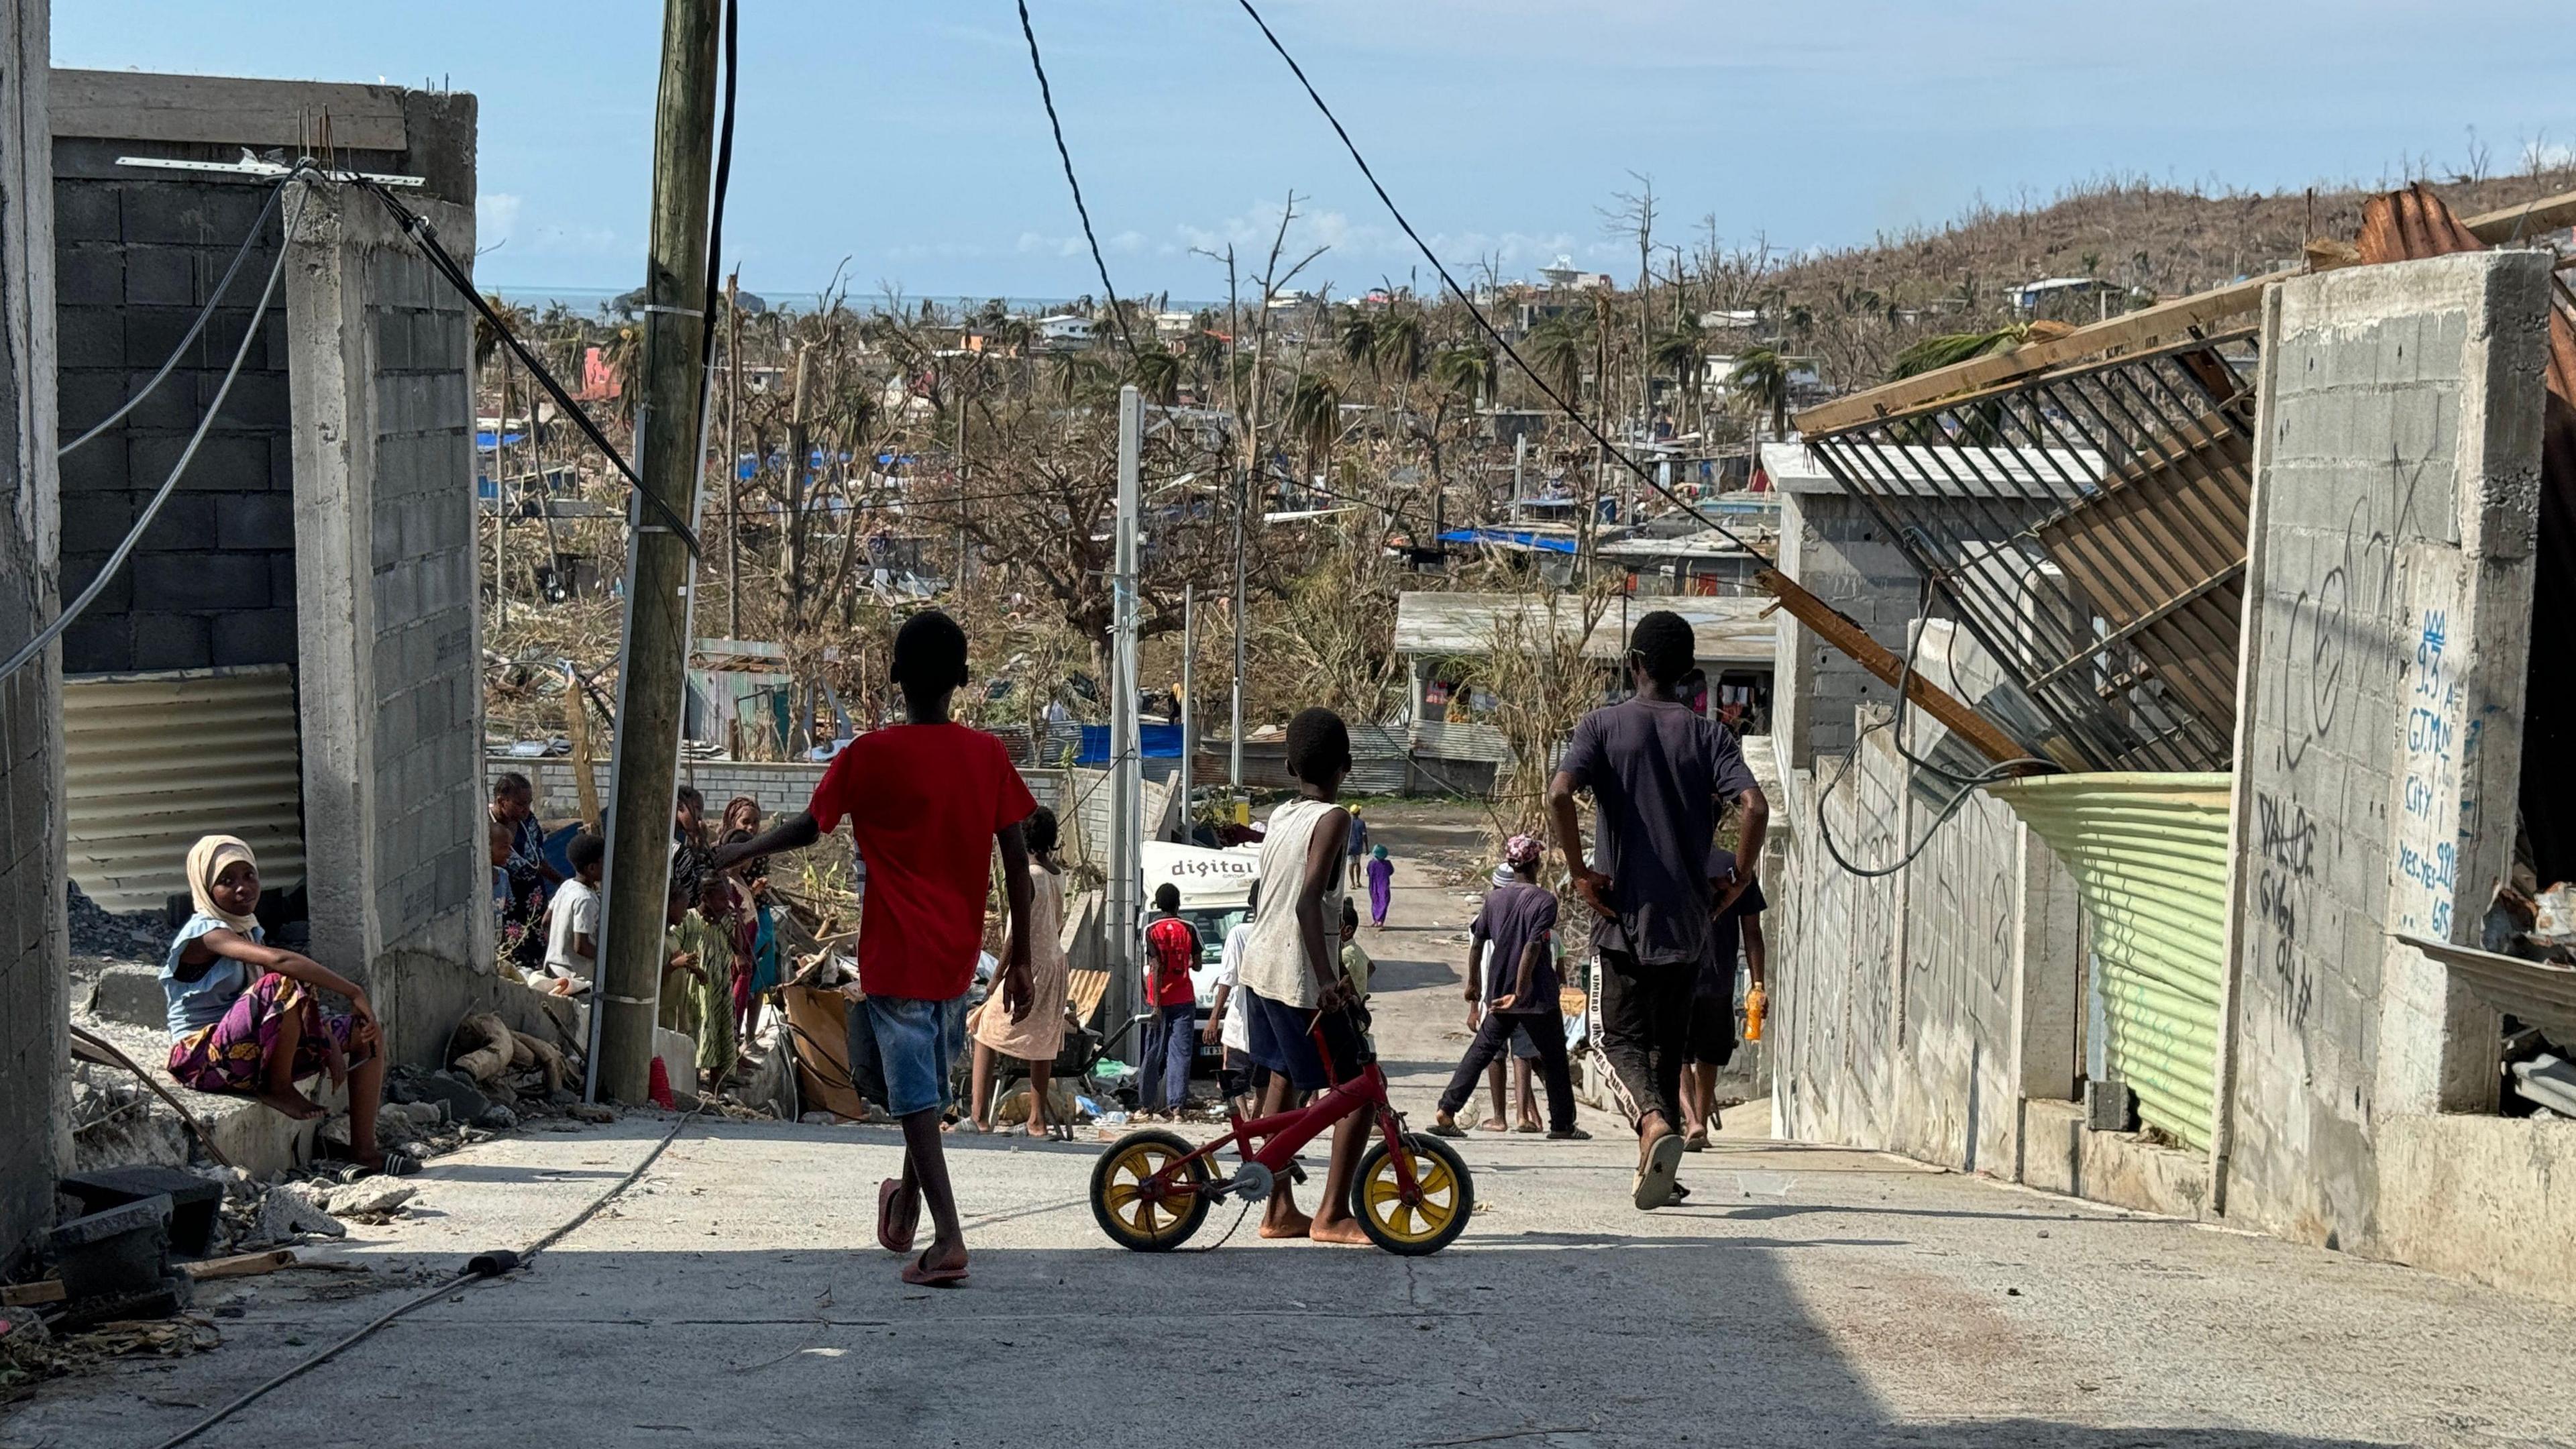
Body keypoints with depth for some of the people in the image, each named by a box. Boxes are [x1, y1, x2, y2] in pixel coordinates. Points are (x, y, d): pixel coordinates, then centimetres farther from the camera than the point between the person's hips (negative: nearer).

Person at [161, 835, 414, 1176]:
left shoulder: (249, 929, 11)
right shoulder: (206, 933, -17)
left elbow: (302, 1003, 4)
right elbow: (279, 960, -35)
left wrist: (330, 1046, -12)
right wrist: (354, 993, -33)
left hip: (253, 1052, 9)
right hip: (201, 1055, -9)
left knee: (368, 1035, 4)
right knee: (283, 985, -34)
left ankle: (364, 1150, 1)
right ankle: (278, 1089, -16)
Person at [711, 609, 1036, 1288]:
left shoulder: (869, 756, -10)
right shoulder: (989, 755, -2)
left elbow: (807, 828, 3)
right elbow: (1016, 864, 0)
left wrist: (736, 853, 22)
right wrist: (1020, 958, 10)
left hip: (897, 957, -4)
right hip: (958, 955, 4)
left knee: (916, 1097, -3)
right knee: (929, 1084, 22)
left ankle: (948, 1237, -11)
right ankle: (908, 1199, 39)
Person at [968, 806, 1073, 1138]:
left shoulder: (1027, 876, -19)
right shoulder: (1058, 873, 4)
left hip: (1029, 965, -8)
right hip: (1055, 963, 8)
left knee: (987, 1034, 1)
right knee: (1042, 1042, 13)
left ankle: (979, 1113, -4)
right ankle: (1038, 1120, 16)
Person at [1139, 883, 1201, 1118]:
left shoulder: (1151, 930, -5)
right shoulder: (1189, 929, 0)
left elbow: (1156, 968, -10)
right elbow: (1197, 964, 6)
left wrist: (1156, 1005, -11)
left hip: (1159, 1000, 0)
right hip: (1184, 999, 1)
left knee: (1154, 1053, 7)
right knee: (1180, 1051, -2)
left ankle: (1148, 1102, 11)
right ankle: (1176, 1102, -9)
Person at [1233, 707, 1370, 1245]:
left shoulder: (1279, 817, 8)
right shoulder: (1332, 818, -14)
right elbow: (1308, 902, -25)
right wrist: (1326, 979, -30)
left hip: (1260, 965, 8)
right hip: (1300, 975, -8)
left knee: (1282, 1080, 17)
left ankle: (1279, 1210, 20)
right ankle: (1332, 1215, -2)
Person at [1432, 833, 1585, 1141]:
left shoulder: (1494, 898, 4)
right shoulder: (1545, 900, -11)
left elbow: (1477, 943, 6)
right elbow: (1533, 947, -19)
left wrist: (1473, 983, 18)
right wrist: (1519, 992, -18)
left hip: (1498, 993, 4)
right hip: (1537, 996, -4)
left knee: (1482, 1050, 10)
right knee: (1554, 1058, 9)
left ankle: (1446, 1111, -1)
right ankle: (1562, 1125, 14)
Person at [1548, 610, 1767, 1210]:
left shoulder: (1603, 725, -2)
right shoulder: (1708, 734, 2)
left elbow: (1560, 793, -18)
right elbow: (1755, 806, -12)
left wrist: (1580, 872, -9)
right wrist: (1738, 881, 0)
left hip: (1624, 916, -2)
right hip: (1688, 919, 2)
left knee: (1622, 1037, 6)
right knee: (1668, 1042, 15)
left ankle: (1655, 1121, -23)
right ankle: (1656, 1171, 17)